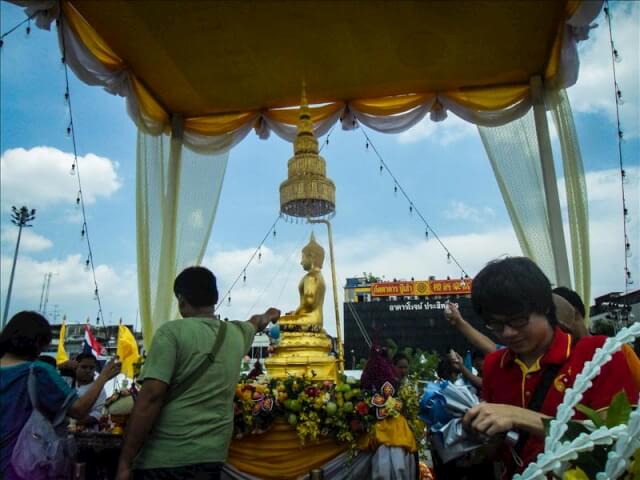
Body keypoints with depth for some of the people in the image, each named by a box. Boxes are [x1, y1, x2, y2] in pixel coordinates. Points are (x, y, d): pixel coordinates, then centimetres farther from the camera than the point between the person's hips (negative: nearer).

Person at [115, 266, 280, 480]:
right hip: (212, 456, 6)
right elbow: (254, 323, 33)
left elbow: (151, 396, -17)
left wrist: (125, 462, -12)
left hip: (164, 458, -6)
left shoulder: (172, 331, -10)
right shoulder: (236, 333, 8)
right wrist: (266, 316, 56)